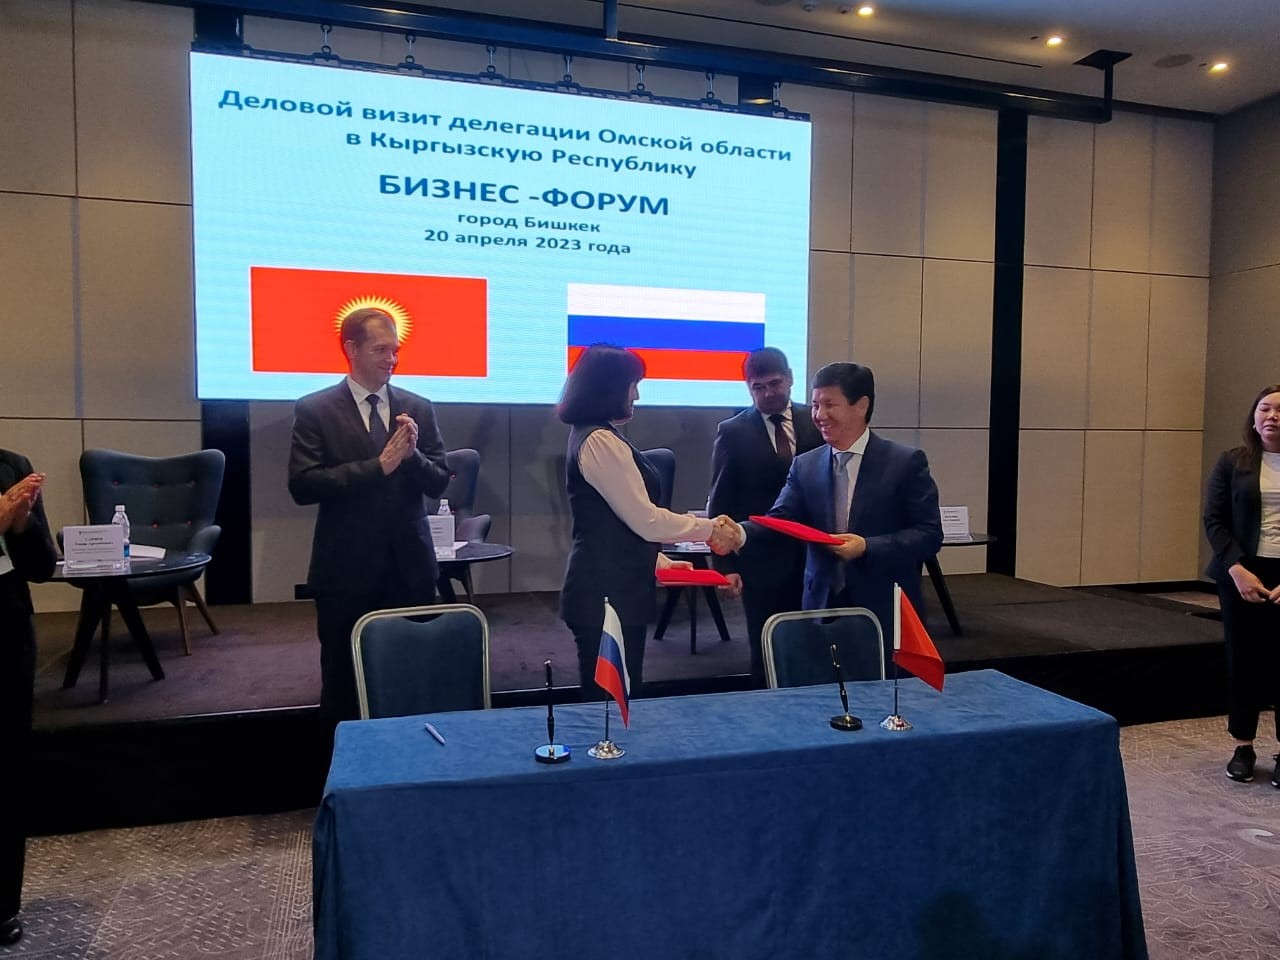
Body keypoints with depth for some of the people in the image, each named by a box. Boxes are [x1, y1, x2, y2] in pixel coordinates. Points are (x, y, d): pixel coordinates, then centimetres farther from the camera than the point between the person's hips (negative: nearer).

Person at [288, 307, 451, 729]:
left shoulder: (418, 408, 6)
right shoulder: (314, 410, -3)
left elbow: (439, 482, 3)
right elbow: (302, 485, -13)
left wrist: (412, 455, -18)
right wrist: (377, 466, -21)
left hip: (409, 566, 3)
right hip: (346, 569, -2)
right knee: (343, 681, 10)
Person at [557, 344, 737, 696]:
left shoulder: (593, 435, 14)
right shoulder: (600, 441, -17)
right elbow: (645, 519, -17)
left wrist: (660, 562, 16)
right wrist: (709, 528, -6)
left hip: (613, 590, 10)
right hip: (607, 595, -10)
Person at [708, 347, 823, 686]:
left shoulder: (815, 423, 5)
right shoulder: (733, 432, -1)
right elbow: (720, 505, -1)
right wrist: (725, 565, -6)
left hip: (814, 559, 2)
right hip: (761, 561, -2)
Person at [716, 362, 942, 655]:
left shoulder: (906, 462, -5)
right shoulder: (805, 465, 5)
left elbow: (929, 534, -9)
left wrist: (868, 547, -21)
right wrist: (741, 533, -25)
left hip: (887, 613, -3)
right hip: (823, 609, 3)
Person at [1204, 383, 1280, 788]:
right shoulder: (1233, 462, 3)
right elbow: (1214, 520, 0)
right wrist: (1238, 570, -12)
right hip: (1244, 575, 1)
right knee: (1243, 660, 7)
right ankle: (1243, 747, 19)